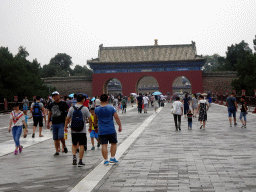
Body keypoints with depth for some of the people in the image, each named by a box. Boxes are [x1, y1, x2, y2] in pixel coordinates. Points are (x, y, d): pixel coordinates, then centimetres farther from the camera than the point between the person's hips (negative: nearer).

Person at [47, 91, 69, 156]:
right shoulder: (51, 105, 12)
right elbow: (50, 114, 20)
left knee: (60, 136, -18)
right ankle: (57, 151, 14)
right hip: (54, 123, 5)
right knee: (55, 138, 5)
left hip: (61, 123, -5)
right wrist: (48, 123, 17)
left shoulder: (63, 103, -1)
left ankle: (64, 146, 8)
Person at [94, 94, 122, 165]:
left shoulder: (97, 109, 0)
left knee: (104, 145, 3)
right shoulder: (111, 108, -7)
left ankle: (106, 160, 2)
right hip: (111, 130, -1)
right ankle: (112, 158, 12)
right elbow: (117, 118, -6)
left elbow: (95, 120, 12)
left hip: (101, 131, 1)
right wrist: (120, 126, 5)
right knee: (113, 143, 14)